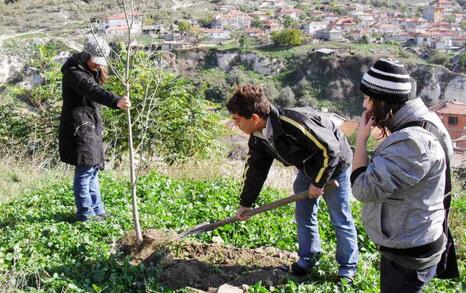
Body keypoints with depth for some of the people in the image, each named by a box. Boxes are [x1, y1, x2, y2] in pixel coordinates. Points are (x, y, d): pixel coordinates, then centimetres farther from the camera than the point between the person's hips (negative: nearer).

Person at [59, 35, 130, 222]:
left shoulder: (92, 71, 15)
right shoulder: (74, 73, -18)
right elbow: (93, 91, -36)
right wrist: (116, 102, -51)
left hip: (91, 126, 10)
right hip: (79, 126, -10)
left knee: (93, 169, 15)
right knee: (85, 171, -6)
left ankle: (97, 209, 25)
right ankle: (85, 214, 4)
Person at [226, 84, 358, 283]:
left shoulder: (294, 123, -40)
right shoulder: (258, 138, -12)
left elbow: (330, 149, -32)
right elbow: (254, 169, 2)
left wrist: (318, 183, -22)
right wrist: (245, 204, 9)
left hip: (334, 165, -7)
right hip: (308, 167, 7)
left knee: (341, 219, 2)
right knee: (303, 215, 10)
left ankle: (348, 268, 17)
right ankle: (308, 258, 29)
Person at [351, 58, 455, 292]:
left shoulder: (412, 141, -31)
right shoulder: (411, 127, 3)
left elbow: (363, 188, -30)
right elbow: (381, 175, 14)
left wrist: (361, 138, -20)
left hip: (409, 255, -10)